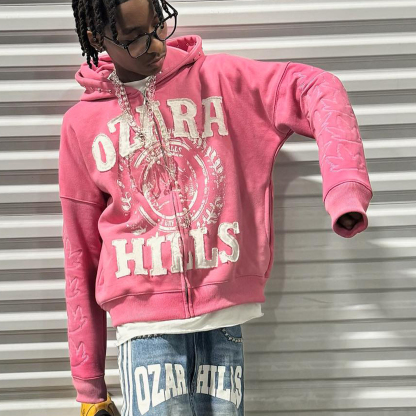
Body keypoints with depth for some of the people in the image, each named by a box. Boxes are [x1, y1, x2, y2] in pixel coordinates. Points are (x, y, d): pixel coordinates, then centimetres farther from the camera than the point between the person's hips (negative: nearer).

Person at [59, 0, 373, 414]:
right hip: (146, 325, 0)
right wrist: (88, 383, 9)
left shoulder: (218, 78, 3)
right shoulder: (81, 124, 5)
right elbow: (81, 253, 8)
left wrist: (345, 187, -21)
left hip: (225, 317, 1)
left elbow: (317, 88, -3)